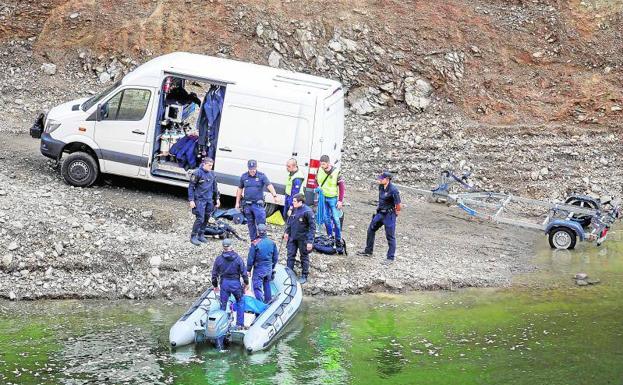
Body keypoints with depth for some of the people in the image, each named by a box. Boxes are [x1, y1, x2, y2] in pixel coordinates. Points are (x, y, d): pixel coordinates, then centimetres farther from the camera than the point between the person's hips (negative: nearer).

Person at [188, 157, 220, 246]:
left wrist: (217, 198, 18)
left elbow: (215, 187, 20)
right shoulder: (197, 173, -10)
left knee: (206, 218, 10)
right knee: (200, 218, -11)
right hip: (200, 199, -6)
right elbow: (191, 187, -8)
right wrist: (191, 200, -12)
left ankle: (201, 235, 23)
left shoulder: (212, 174, 9)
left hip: (209, 200, 6)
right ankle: (193, 236, -2)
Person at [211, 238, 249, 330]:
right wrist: (246, 284, 9)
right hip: (236, 283, -1)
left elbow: (214, 274, 3)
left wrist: (215, 285, 16)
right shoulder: (238, 258, -7)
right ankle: (240, 324, 12)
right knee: (240, 302, 17)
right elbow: (244, 273, -4)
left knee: (223, 305, 9)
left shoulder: (218, 259, -3)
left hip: (224, 283, 1)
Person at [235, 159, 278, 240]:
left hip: (258, 204, -3)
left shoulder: (262, 176, -4)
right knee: (250, 224, 10)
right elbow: (240, 189, 15)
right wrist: (237, 202, 14)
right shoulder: (244, 176, 6)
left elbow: (269, 185, -17)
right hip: (247, 204, 3)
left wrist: (274, 195, -34)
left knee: (261, 223, -13)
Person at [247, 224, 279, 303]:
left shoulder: (255, 244, -17)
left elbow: (250, 258, -12)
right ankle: (268, 301, 33)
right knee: (267, 285, 22)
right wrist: (272, 267, 21)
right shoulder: (272, 243, -3)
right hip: (269, 268, 5)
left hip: (259, 268, -5)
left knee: (257, 287, 1)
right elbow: (276, 257, 7)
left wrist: (248, 270, -1)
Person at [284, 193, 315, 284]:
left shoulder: (307, 211, -21)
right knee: (290, 255, 10)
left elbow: (312, 227, -18)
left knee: (304, 257, 10)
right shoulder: (294, 209, -2)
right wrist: (287, 232, 16)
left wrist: (310, 241, -19)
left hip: (303, 238, -6)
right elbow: (290, 221, 16)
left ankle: (304, 276, 24)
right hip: (293, 237, 6)